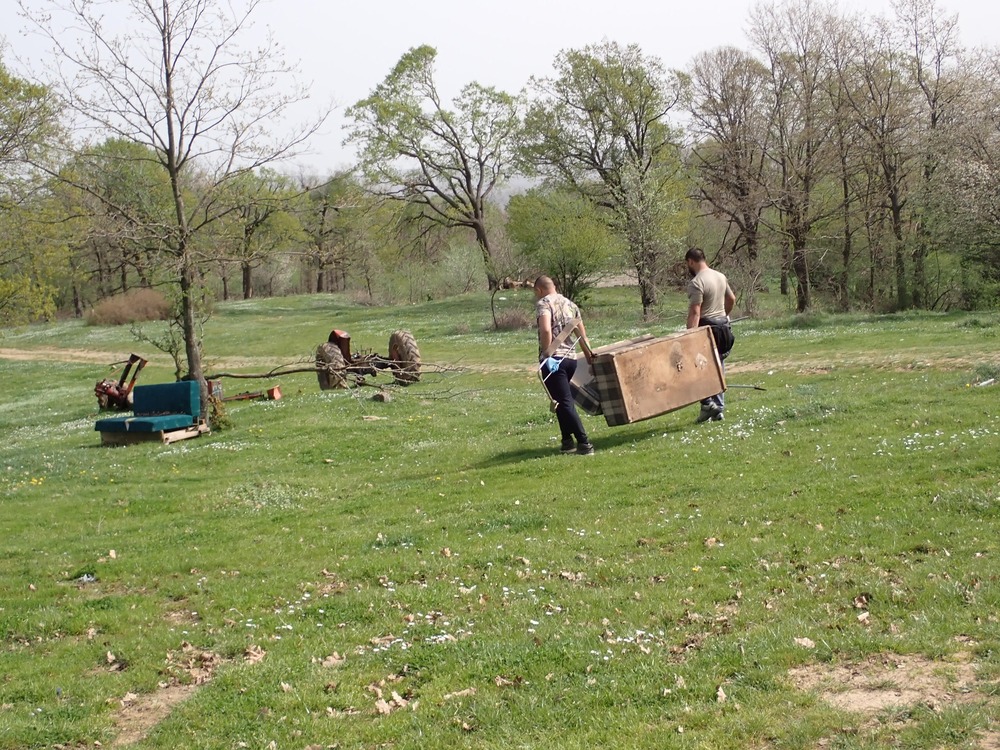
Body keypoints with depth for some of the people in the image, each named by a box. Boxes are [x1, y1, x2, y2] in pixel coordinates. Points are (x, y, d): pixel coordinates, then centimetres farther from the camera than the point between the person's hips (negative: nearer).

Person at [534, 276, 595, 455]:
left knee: (565, 403, -6)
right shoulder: (570, 304, 18)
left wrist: (547, 356, -20)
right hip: (570, 358, 8)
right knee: (562, 400, 21)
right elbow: (582, 334, 22)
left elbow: (546, 330, -22)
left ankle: (584, 443, -10)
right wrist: (589, 354, 32)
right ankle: (568, 441, 21)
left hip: (553, 360, -8)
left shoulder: (543, 303, -5)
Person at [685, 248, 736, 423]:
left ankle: (708, 403, -9)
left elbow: (694, 312, -23)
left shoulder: (696, 282, -16)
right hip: (723, 326, 8)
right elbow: (732, 299, 22)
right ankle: (719, 409, 14)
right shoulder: (720, 277, 10)